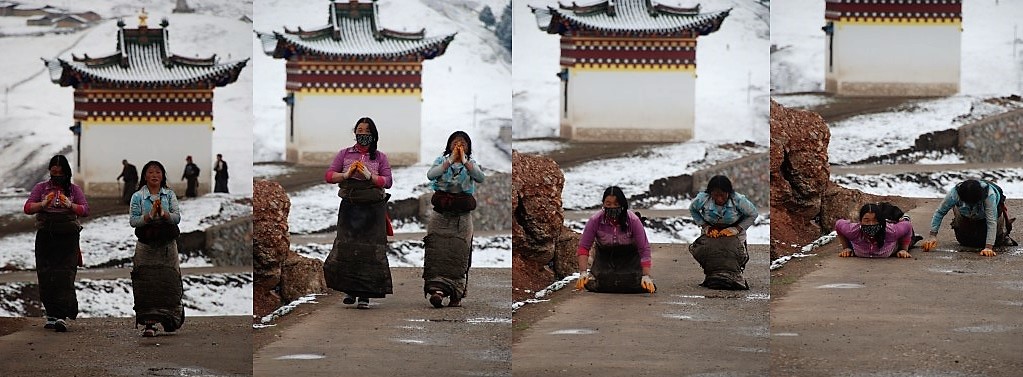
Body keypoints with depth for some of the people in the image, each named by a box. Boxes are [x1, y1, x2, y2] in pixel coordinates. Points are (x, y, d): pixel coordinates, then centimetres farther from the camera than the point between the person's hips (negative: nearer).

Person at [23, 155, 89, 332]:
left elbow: (85, 210, 1)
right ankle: (51, 313, 11)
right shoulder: (41, 188, 11)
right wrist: (43, 204, -16)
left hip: (68, 237, -2)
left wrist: (70, 205, -17)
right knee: (45, 276, 0)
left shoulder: (74, 189, 10)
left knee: (65, 275, -12)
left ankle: (62, 317, -20)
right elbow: (27, 208, 2)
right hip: (45, 236, 2)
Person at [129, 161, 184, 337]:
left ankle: (169, 318, 13)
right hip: (146, 245, -1)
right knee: (147, 283, -6)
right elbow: (132, 221, -3)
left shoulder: (169, 195, 8)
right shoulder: (138, 196, 3)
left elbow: (177, 217, 1)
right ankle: (149, 323, -7)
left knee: (168, 282, 0)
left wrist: (163, 213, -17)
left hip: (167, 245, 1)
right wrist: (150, 215, -16)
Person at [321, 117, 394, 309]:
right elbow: (329, 175, 5)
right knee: (346, 248, -4)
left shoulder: (380, 157, 10)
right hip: (349, 206, 1)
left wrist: (369, 176, -15)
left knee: (370, 250, -6)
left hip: (373, 208, -1)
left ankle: (365, 295, -4)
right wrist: (346, 175, -12)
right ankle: (349, 290, 11)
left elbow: (387, 181, 0)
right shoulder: (344, 154, 12)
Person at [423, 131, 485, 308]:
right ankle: (437, 289, -18)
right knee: (438, 251, -12)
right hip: (441, 213, -1)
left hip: (462, 216, 1)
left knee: (459, 253, -1)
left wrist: (464, 161, -20)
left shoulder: (471, 163, 8)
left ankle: (456, 295, 3)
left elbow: (481, 178, -14)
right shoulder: (441, 161, 6)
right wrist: (450, 160, -19)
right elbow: (430, 175, -15)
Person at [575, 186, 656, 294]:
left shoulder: (633, 220, -27)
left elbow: (644, 249, -25)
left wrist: (646, 276, -32)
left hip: (629, 257, -1)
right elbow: (584, 247, -20)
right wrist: (583, 273, -31)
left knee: (638, 285, -19)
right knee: (590, 284, -16)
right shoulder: (595, 220, -25)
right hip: (604, 256, 1)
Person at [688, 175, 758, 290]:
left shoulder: (738, 200, -30)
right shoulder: (702, 199, -26)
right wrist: (704, 226, -11)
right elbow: (692, 209, 0)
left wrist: (738, 229, -22)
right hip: (711, 230, 1)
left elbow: (753, 214, -11)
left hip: (733, 231, -1)